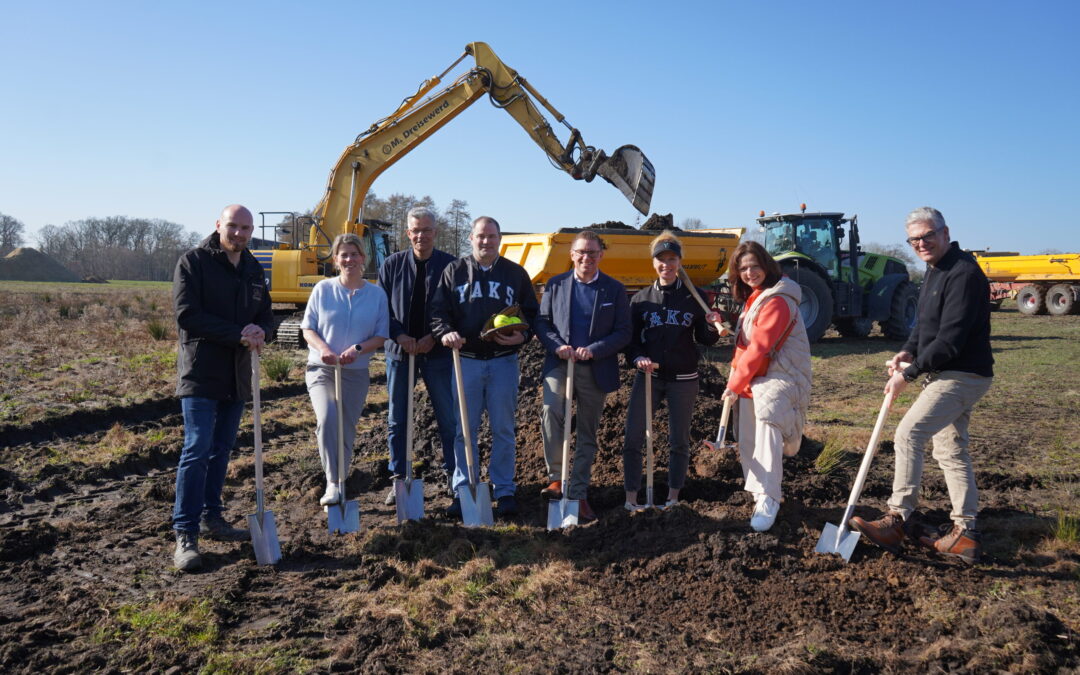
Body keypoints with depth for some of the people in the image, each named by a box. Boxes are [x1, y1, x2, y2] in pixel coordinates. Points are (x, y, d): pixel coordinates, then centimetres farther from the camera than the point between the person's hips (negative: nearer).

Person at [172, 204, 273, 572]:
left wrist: (258, 330, -11)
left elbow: (266, 313, 14)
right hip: (200, 372, -6)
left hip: (237, 375, 7)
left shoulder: (253, 269, 13)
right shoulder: (193, 261, -6)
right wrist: (238, 333, -21)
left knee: (222, 449, 14)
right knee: (197, 449, -10)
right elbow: (187, 314, -15)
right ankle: (185, 534, -6)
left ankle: (211, 517, 26)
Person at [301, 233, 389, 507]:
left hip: (356, 372, 2)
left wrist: (358, 349, -17)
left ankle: (340, 485, 26)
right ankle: (333, 484, -18)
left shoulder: (377, 294, 2)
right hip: (321, 368, -1)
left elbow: (381, 336, 1)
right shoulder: (323, 289, 0)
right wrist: (323, 348, -18)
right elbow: (307, 328, 2)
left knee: (346, 429, 9)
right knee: (327, 418, -25)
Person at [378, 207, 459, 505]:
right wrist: (400, 336, -11)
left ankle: (453, 474, 19)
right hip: (399, 350, 2)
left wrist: (434, 338, -12)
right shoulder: (392, 265, 3)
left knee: (448, 418, 4)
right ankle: (398, 480, 19)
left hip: (437, 350, -1)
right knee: (397, 420, 8)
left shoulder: (450, 265, -1)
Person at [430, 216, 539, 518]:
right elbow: (438, 310, 5)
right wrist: (445, 333, -15)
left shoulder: (515, 273, 9)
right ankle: (463, 490, 14)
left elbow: (532, 312, 11)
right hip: (465, 360, 0)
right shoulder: (454, 271, 7)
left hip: (503, 361, 0)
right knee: (464, 428, 3)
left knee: (503, 428, 6)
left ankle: (505, 490, 15)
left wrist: (522, 335, -8)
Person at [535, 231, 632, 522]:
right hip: (559, 363, 0)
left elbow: (623, 332, 0)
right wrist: (557, 346, -14)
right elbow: (541, 322, 5)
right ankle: (556, 478, -10)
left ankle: (578, 494, 18)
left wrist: (594, 350, -14)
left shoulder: (614, 290, 5)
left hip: (596, 369, 1)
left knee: (587, 434, 6)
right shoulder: (555, 285, 8)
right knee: (551, 411, -26)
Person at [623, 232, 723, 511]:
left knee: (679, 440, 8)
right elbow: (630, 339, 4)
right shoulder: (641, 299, 4)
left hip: (683, 379, 0)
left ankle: (673, 496, 23)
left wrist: (712, 326, -16)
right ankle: (631, 497, 10)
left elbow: (704, 339, 5)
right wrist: (638, 358, -15)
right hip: (648, 376, 1)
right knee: (632, 438, -3)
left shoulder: (693, 298, 2)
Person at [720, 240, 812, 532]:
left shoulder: (777, 300, -17)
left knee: (767, 431, -23)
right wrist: (736, 379, 7)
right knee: (749, 442, 12)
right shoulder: (752, 299, 15)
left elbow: (759, 347, -20)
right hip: (752, 381, 9)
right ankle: (759, 491, 26)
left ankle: (768, 500, -19)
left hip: (778, 377, -9)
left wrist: (735, 384, -13)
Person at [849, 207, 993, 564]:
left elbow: (950, 339, -25)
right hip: (948, 374, 11)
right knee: (951, 450, 14)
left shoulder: (963, 274, -19)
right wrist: (908, 350, 2)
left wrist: (909, 374, -18)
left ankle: (899, 519, -12)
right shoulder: (935, 271, 13)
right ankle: (965, 533, 21)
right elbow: (925, 322, 21)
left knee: (909, 433, -17)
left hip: (962, 376, -11)